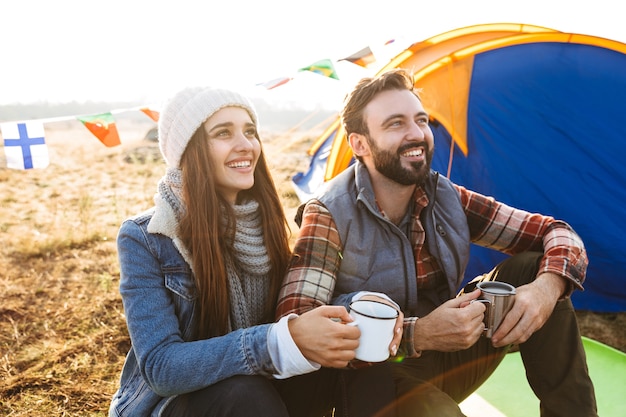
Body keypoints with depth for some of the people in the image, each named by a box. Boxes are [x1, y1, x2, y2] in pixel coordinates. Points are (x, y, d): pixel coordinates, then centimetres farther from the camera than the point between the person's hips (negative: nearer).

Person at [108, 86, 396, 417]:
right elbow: (161, 369, -26)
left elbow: (290, 314, 1)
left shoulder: (263, 223, -4)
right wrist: (286, 340, -39)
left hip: (256, 388, 5)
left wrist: (347, 317, -23)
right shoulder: (144, 238, -18)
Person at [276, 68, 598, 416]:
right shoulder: (328, 217, -20)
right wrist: (416, 335, -37)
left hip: (449, 363, 6)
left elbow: (556, 232, 1)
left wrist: (548, 286, -23)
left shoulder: (448, 199, -4)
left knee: (534, 267, -9)